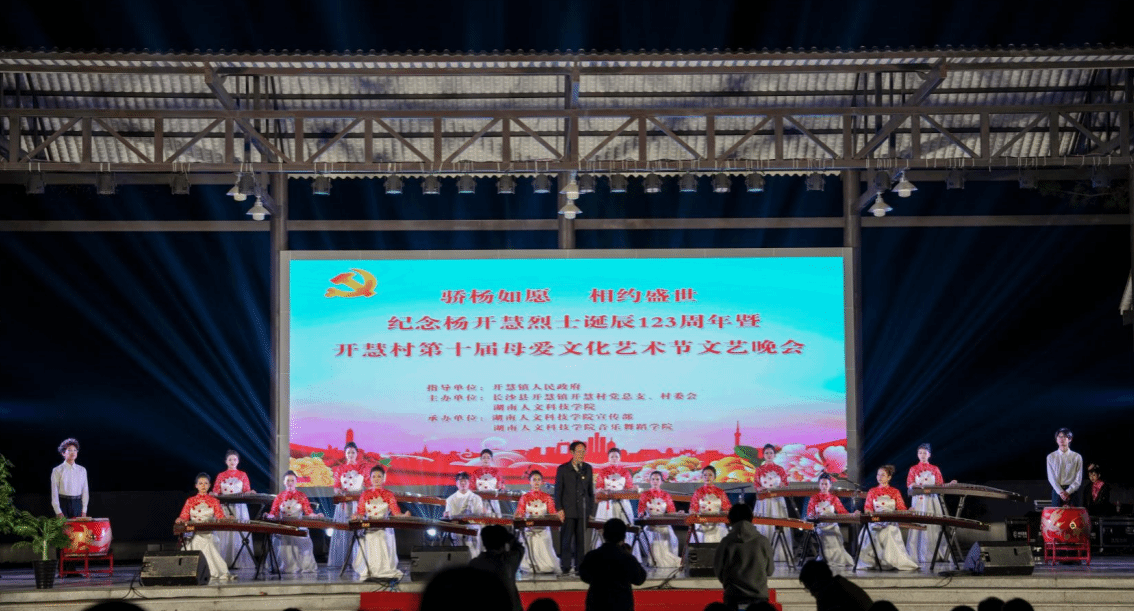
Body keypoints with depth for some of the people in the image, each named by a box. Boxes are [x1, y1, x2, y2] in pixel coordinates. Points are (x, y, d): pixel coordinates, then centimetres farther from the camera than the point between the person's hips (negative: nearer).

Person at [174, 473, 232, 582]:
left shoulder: (213, 501, 16)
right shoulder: (190, 501, 18)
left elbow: (220, 517, 3)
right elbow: (184, 516, 8)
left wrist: (227, 519, -19)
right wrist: (180, 520, -15)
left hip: (209, 532, -1)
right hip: (194, 534, 1)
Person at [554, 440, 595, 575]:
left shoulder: (588, 469, 11)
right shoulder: (563, 469, 2)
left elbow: (591, 490, 13)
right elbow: (558, 490, 1)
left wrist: (591, 510, 8)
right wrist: (559, 508, -6)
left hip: (583, 511, 3)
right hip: (568, 511, -3)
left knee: (581, 540, 4)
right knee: (566, 539, -3)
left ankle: (580, 567, 9)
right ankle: (565, 567, 1)